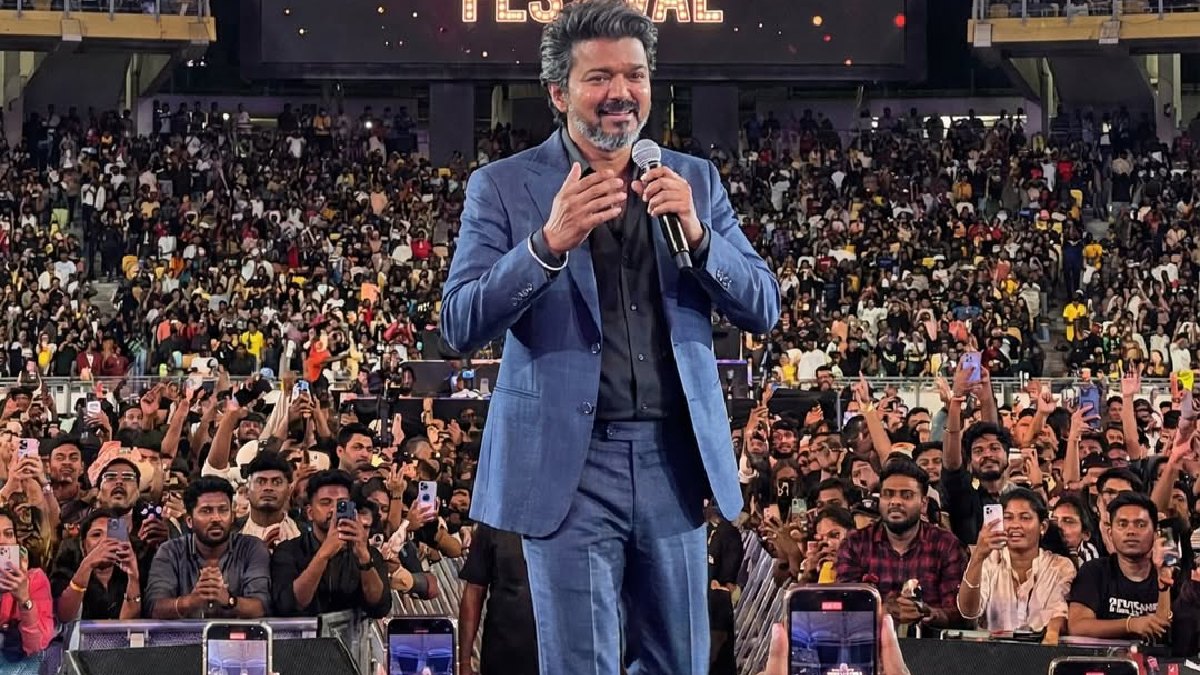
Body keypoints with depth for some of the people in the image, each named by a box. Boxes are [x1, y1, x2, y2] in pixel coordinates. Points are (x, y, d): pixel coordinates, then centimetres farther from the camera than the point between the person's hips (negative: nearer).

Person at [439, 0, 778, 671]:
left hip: (675, 459, 4)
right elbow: (461, 325, -8)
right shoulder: (504, 186, -1)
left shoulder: (695, 180, 10)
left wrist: (698, 234, -12)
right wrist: (548, 243, -23)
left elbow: (764, 308, 7)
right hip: (571, 463, -3)